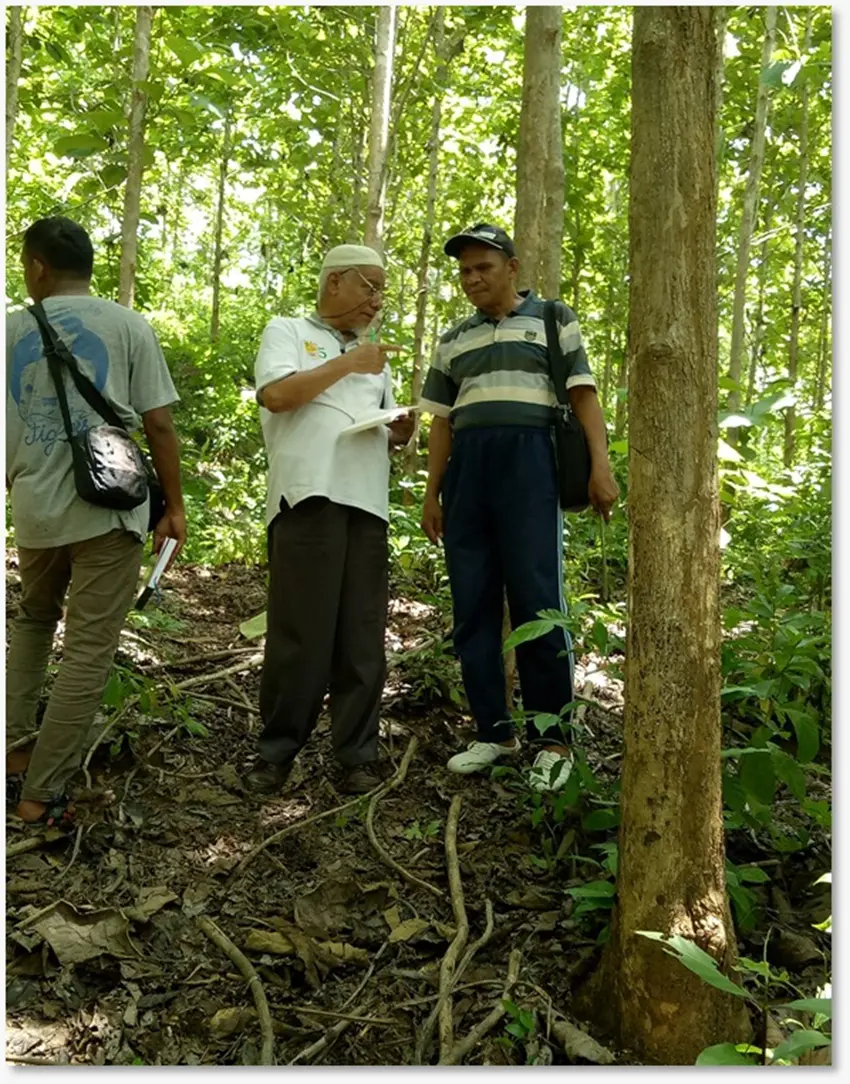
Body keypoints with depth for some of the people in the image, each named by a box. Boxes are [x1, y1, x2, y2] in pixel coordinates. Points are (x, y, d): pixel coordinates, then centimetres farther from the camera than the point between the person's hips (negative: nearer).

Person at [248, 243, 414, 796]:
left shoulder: (374, 355, 27)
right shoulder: (287, 331, 10)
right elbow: (275, 395, -9)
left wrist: (401, 431, 5)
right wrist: (348, 363, -4)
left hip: (367, 504, 5)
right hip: (308, 497, -5)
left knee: (362, 637, 3)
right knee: (299, 632, -4)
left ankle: (358, 754, 11)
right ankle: (277, 750, 9)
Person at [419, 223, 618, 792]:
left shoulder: (553, 319, 10)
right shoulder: (453, 341, 20)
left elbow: (584, 394, 2)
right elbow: (442, 422, 19)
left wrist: (601, 464, -10)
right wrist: (432, 494, 12)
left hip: (529, 460, -4)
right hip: (467, 468, 5)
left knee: (537, 602, -8)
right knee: (472, 605, 3)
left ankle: (551, 739, 2)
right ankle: (494, 730, 13)